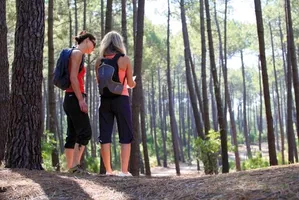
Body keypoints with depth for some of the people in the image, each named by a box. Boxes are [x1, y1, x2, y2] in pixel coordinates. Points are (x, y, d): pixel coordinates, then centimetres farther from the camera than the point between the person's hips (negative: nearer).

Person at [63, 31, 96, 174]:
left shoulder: (77, 54, 22)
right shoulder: (77, 53, -6)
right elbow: (73, 78, -16)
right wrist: (81, 100, -19)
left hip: (71, 99, 10)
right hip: (74, 98, -10)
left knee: (73, 135, 5)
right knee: (85, 132, -12)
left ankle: (70, 168, 4)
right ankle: (75, 166, -16)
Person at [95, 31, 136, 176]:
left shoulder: (99, 61, 6)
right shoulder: (124, 60, -3)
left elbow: (99, 82, 9)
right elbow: (131, 84, 1)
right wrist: (134, 82, 23)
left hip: (105, 101, 3)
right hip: (121, 100, -3)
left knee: (105, 136, 5)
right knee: (125, 136, 2)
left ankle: (108, 170, 4)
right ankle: (124, 170, -4)